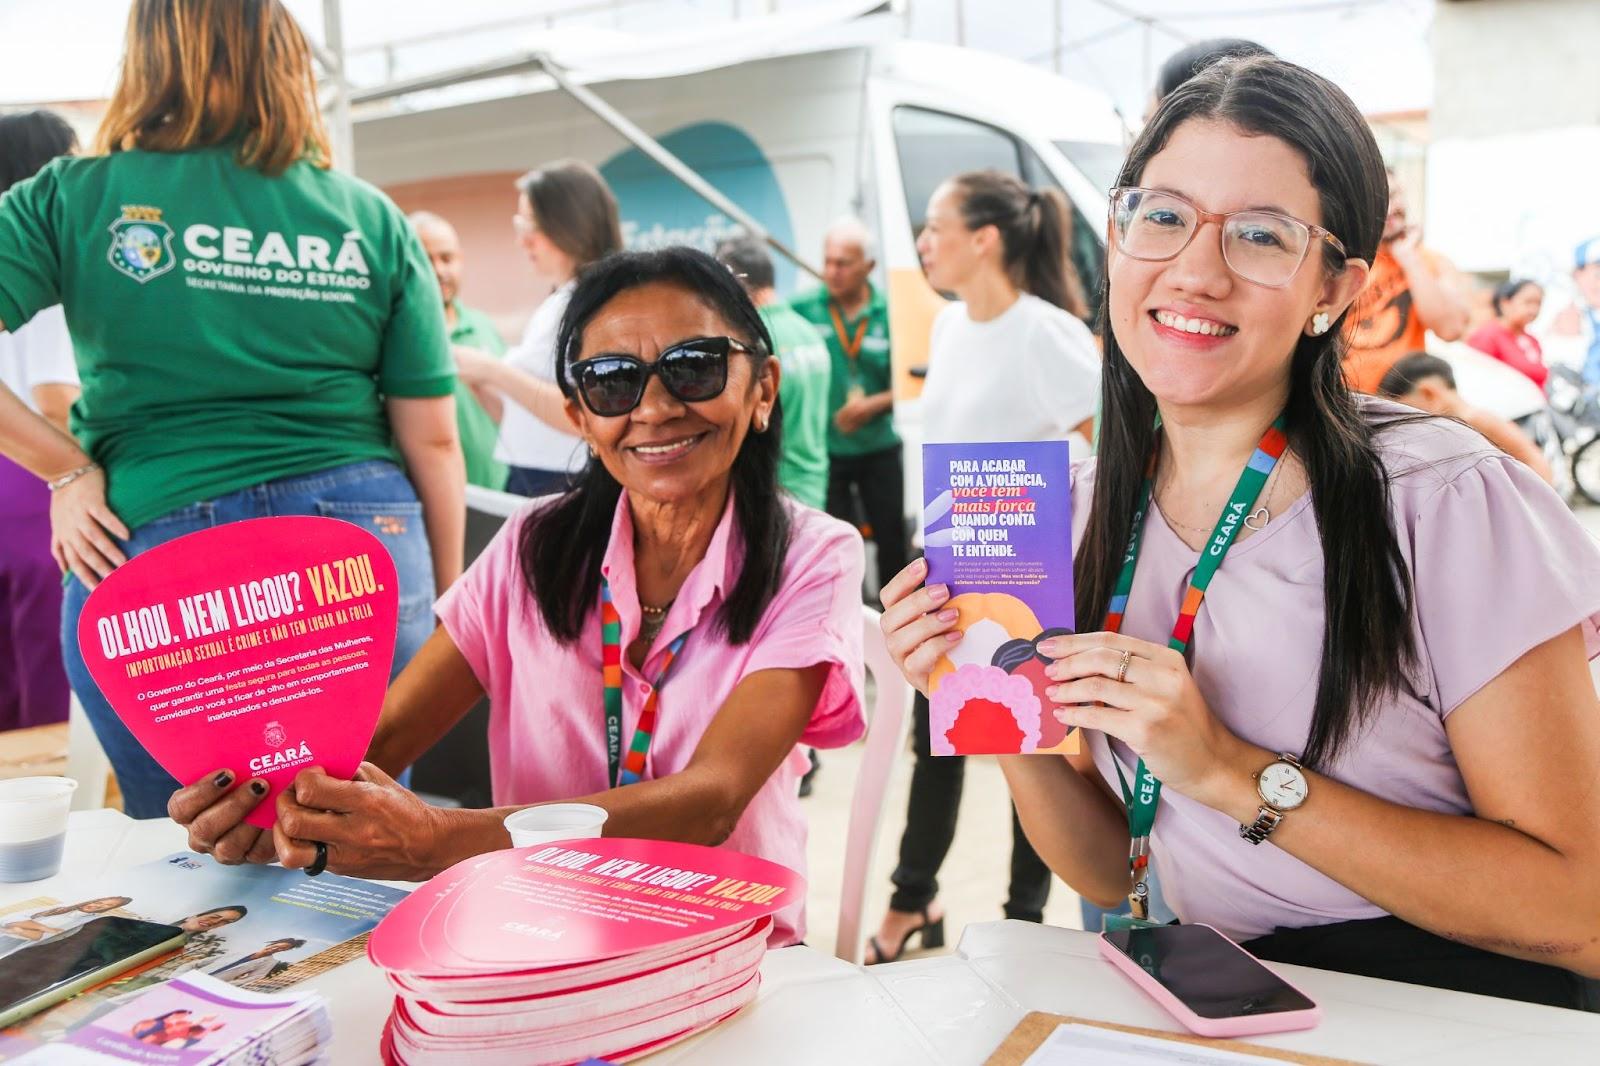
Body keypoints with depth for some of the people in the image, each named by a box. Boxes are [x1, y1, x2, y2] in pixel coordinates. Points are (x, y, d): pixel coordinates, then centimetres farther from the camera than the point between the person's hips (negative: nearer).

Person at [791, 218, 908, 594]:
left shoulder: (890, 314, -5)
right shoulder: (803, 309, -6)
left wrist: (873, 405, -17)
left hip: (879, 448, 1)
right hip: (824, 448, -1)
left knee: (892, 537, 12)